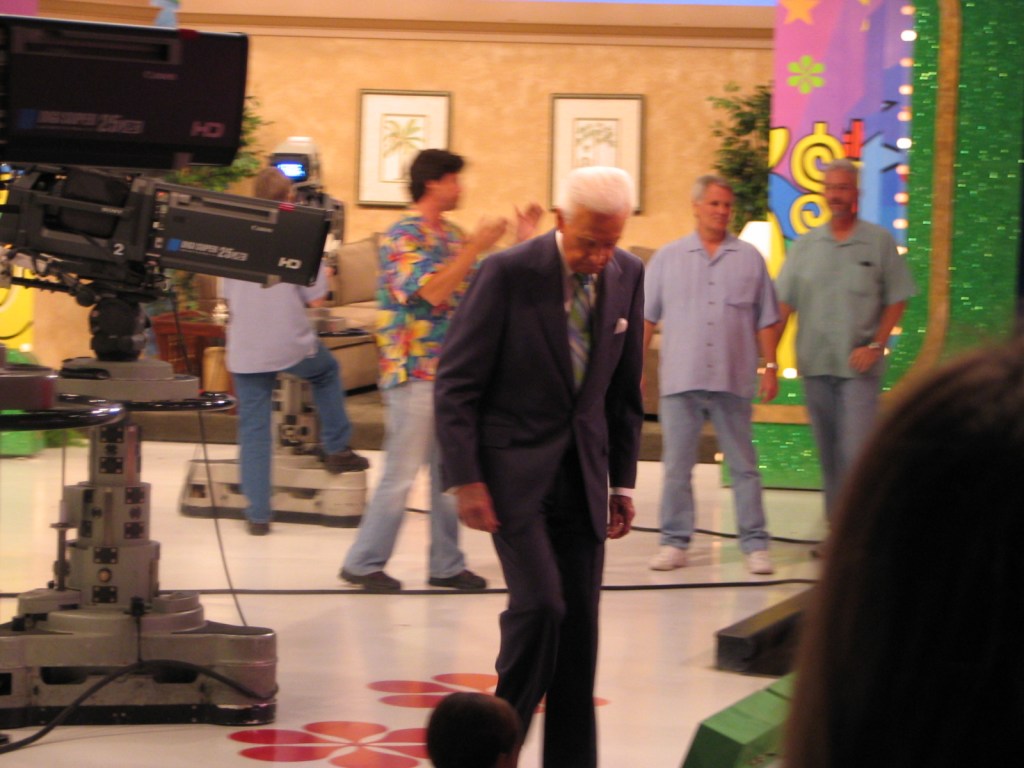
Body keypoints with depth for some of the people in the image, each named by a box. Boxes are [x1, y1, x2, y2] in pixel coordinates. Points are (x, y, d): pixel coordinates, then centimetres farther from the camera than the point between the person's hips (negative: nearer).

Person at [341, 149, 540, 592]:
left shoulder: (453, 236, 13)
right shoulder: (404, 236, -12)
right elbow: (431, 292, -23)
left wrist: (522, 241, 8)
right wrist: (475, 248, -21)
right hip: (415, 373, -8)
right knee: (402, 472, -5)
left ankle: (447, 564, 18)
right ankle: (363, 563, 4)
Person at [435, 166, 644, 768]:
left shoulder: (628, 277, 3)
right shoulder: (509, 274, -12)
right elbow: (457, 384, -8)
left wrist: (622, 481, 10)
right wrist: (466, 480, -14)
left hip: (583, 477, 5)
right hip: (515, 470, -5)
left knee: (580, 626, 3)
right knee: (539, 603, -17)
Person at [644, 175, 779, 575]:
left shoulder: (749, 258, 8)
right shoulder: (668, 257, 8)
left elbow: (766, 319, 9)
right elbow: (646, 317, 8)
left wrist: (770, 367, 3)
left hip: (733, 380, 0)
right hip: (680, 379, 0)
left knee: (743, 466, 3)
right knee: (676, 466, 3)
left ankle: (755, 545, 7)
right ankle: (674, 542, 11)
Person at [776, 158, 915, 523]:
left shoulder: (879, 242, 0)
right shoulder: (805, 245, 8)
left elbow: (897, 300, 2)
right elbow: (783, 304, 7)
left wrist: (875, 346, -9)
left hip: (859, 366, -3)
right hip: (814, 363, 3)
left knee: (856, 454, -12)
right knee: (828, 456, 10)